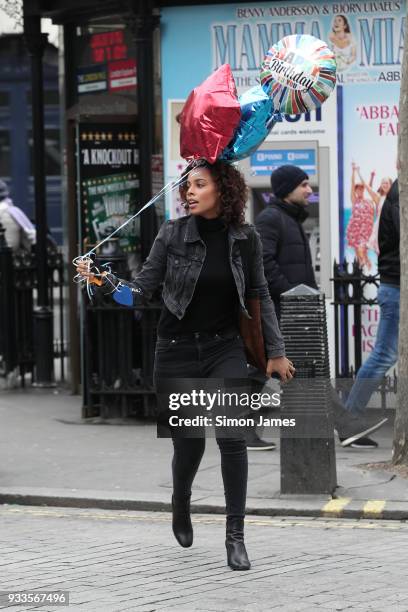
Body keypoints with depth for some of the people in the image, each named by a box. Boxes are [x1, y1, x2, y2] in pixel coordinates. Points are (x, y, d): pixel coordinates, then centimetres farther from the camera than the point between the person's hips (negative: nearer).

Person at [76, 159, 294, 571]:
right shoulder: (173, 234, -6)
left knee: (232, 436, -17)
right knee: (188, 444, 6)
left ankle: (235, 536, -9)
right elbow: (141, 290, -4)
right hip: (177, 351, 0)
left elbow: (260, 296, 8)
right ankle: (180, 503, 40)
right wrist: (104, 282, -23)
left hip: (225, 350, 0)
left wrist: (276, 351, 9)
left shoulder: (245, 238, -2)